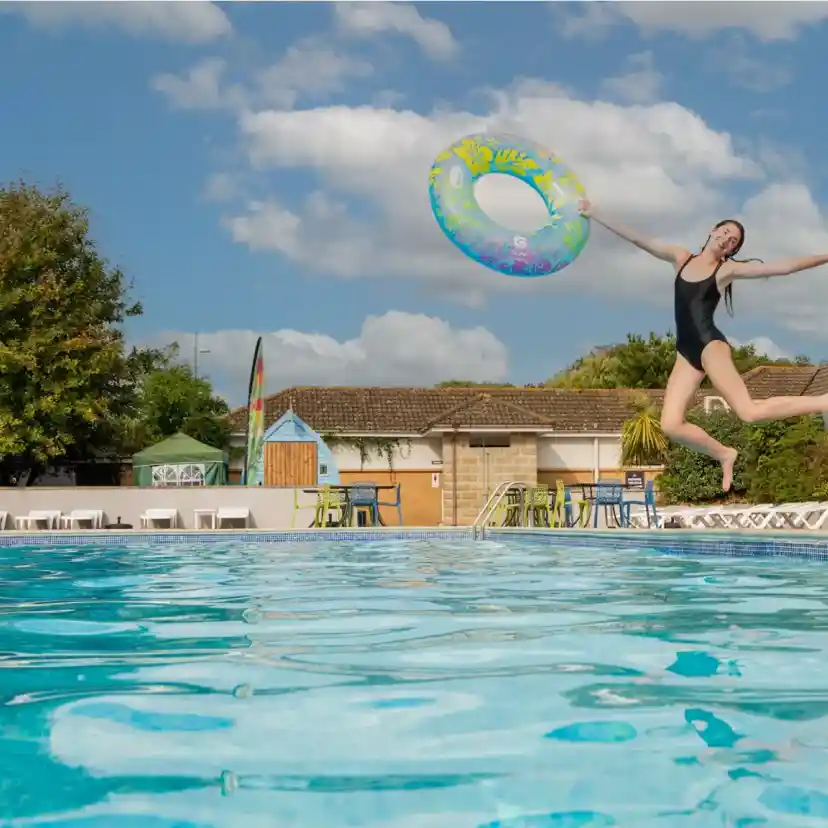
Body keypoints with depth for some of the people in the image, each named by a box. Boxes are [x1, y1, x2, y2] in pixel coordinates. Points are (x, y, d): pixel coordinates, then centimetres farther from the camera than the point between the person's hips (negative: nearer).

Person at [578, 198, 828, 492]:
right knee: (671, 425, -10)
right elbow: (636, 238, 14)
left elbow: (783, 267, -2)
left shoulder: (728, 269, 3)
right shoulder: (681, 258, 14)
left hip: (711, 343, -4)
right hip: (686, 352, 5)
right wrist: (594, 215, 13)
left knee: (750, 412, -19)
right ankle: (724, 454, 13)